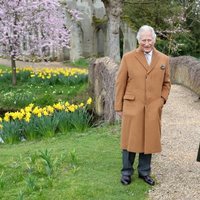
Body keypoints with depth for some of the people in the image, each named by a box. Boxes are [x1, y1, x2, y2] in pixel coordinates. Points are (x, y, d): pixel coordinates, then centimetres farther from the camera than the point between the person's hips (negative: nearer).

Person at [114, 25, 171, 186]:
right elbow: (120, 84, 1)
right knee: (130, 140, 6)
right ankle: (127, 172, 21)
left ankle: (144, 172, 26)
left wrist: (162, 100, 1)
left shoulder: (163, 59, 6)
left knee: (149, 140, 10)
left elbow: (166, 83, 15)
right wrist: (119, 107, 1)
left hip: (153, 109, 2)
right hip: (132, 107, -2)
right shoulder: (128, 58, -1)